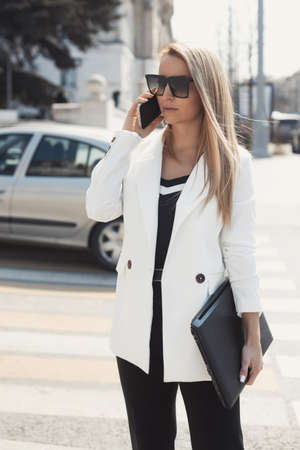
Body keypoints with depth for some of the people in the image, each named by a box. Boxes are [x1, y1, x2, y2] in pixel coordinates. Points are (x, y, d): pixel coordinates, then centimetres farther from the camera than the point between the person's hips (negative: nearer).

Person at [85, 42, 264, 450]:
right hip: (140, 330, 4)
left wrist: (253, 338, -6)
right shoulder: (141, 150, 4)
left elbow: (240, 250, -5)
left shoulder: (233, 162, -4)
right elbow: (99, 208, -9)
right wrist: (128, 135, -6)